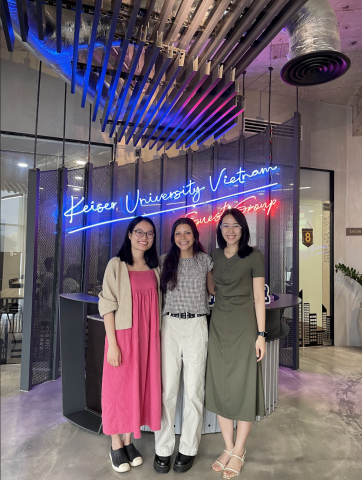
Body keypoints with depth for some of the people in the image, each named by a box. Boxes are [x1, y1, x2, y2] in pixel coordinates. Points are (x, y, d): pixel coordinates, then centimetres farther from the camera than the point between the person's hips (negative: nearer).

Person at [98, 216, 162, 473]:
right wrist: (112, 343, -13)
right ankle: (116, 445, 27)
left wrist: (158, 336, 6)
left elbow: (157, 302, 11)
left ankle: (129, 440, 31)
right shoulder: (117, 265, -6)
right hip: (124, 334, -4)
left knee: (141, 386, 12)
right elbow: (107, 304, -9)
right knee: (119, 387, 7)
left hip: (149, 336, 5)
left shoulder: (155, 267, 8)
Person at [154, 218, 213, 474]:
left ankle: (188, 449, 22)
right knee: (167, 388, 3)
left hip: (196, 327, 0)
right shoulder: (165, 260, 6)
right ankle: (163, 448, 19)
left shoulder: (205, 260, 6)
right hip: (170, 325, 0)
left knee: (194, 389, 6)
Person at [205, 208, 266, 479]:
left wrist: (261, 334, -8)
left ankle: (239, 452, 22)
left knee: (243, 386, 4)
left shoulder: (254, 256, -3)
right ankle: (228, 447, 26)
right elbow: (212, 290, 12)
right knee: (220, 385, 8)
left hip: (244, 326, -4)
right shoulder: (214, 256, 8)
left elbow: (258, 297, -4)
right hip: (219, 326, 4)